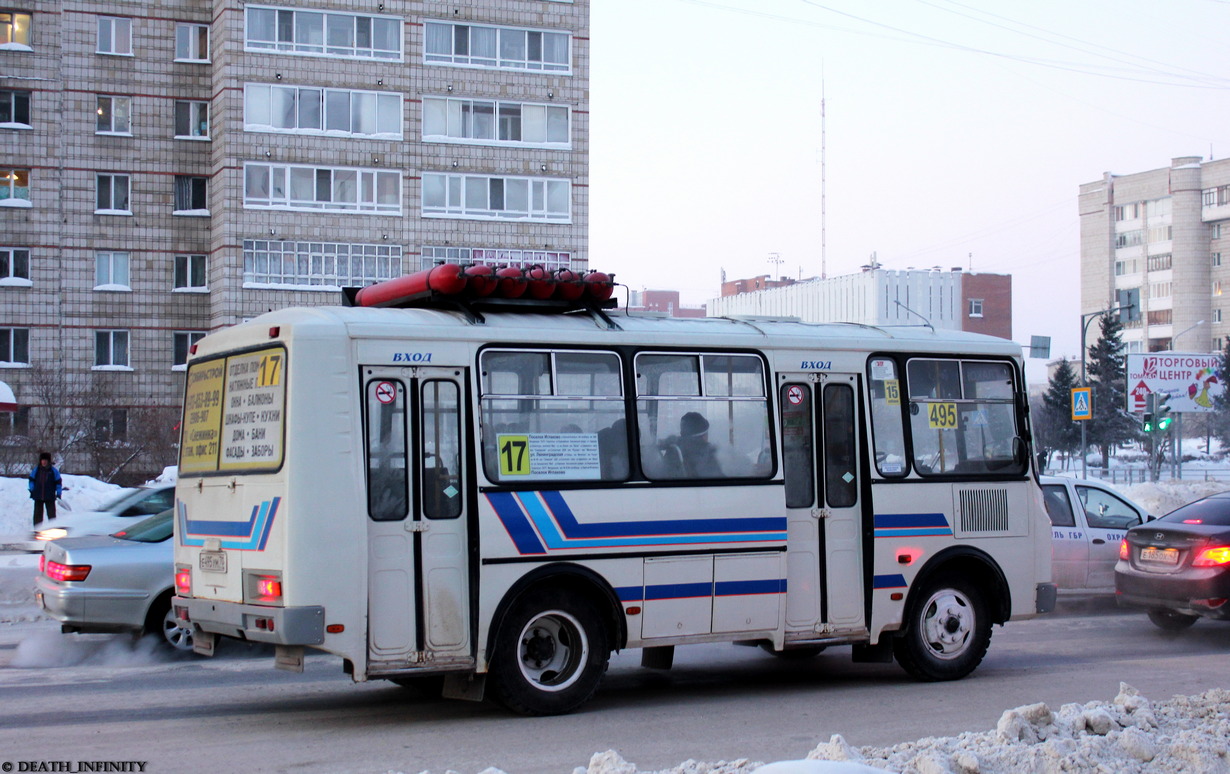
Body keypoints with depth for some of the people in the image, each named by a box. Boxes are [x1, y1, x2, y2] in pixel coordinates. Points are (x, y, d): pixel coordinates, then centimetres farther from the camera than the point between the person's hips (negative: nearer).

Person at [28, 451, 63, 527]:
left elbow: (58, 482, 3)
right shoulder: (36, 470, 4)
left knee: (51, 514, 0)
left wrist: (58, 493, -2)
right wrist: (32, 490, 5)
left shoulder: (53, 471, -1)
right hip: (38, 496, 2)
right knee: (38, 513, 7)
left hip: (50, 497, -2)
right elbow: (31, 479, 12)